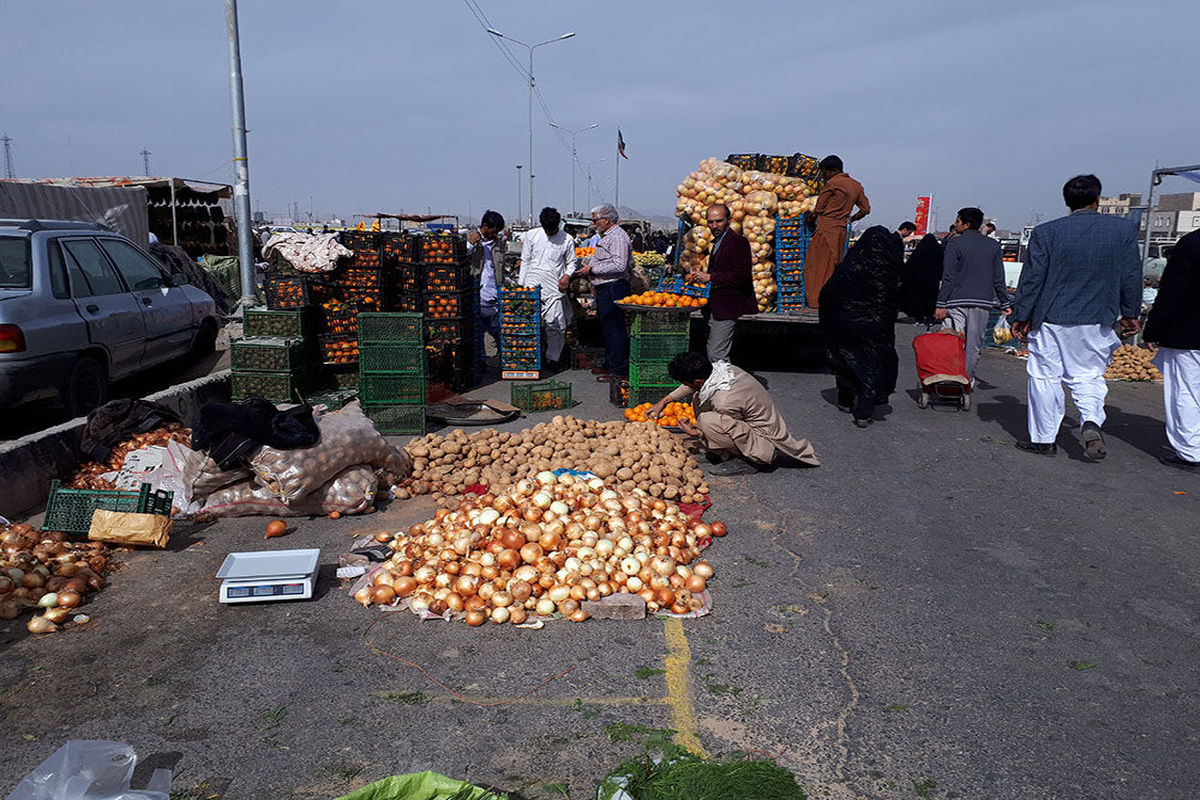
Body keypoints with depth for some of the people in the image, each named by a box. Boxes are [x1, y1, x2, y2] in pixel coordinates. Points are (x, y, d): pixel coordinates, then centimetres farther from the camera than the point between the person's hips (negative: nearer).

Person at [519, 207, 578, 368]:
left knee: (555, 324, -6)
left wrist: (567, 274, -7)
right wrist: (520, 283, 9)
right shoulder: (531, 235, 8)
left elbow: (572, 262, 14)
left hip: (554, 288, -1)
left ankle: (553, 358, 8)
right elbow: (525, 260, 13)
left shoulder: (567, 240, 5)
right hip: (532, 285, 1)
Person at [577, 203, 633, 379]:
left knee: (615, 330, -9)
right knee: (607, 329, 15)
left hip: (613, 290, -11)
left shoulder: (618, 237, -13)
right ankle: (609, 365, 23)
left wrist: (592, 270, -19)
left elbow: (619, 266, -24)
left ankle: (619, 370, -6)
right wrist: (594, 279, 23)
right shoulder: (606, 236, 20)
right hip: (604, 289, 11)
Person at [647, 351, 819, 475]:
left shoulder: (724, 402, -33)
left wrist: (695, 433, 0)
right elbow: (692, 386, 12)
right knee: (700, 399, 7)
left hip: (766, 443, -9)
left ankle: (747, 461, -10)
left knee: (707, 421, -28)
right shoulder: (718, 367, -10)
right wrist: (664, 401, 13)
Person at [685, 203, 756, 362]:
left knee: (717, 356, -13)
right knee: (712, 353, 14)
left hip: (726, 307, -10)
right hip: (715, 307, 10)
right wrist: (701, 277, 9)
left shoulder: (738, 241, -12)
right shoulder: (717, 242, 18)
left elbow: (742, 277, -21)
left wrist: (710, 277, -20)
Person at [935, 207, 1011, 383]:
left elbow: (949, 277, -8)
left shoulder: (955, 243, -3)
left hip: (957, 302, -4)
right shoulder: (994, 245, 10)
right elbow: (999, 280, 9)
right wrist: (1005, 304, 15)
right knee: (973, 345, 10)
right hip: (983, 302, 4)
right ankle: (967, 380, 14)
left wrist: (941, 304, -7)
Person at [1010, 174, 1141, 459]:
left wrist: (1021, 316, 4)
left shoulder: (1046, 232, -7)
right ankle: (1091, 420, -9)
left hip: (1050, 320, -2)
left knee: (1045, 377, 8)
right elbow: (1131, 276, 4)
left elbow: (1032, 278, -4)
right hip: (1096, 322, 2)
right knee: (1087, 376, 15)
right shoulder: (1124, 229, -1)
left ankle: (1044, 438, 14)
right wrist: (1129, 314, 15)